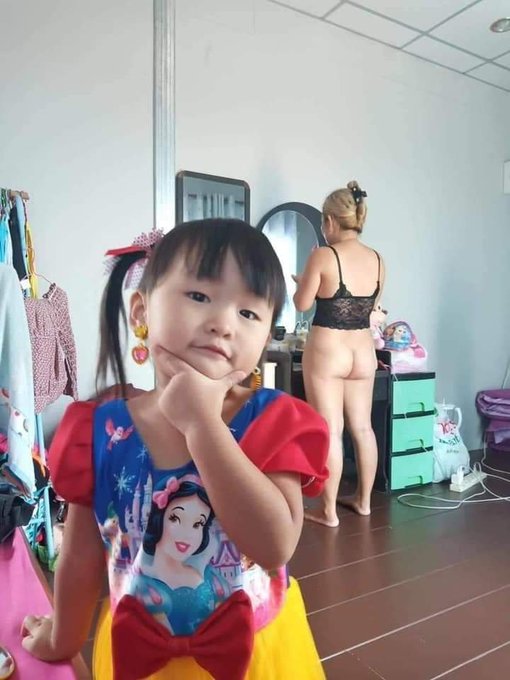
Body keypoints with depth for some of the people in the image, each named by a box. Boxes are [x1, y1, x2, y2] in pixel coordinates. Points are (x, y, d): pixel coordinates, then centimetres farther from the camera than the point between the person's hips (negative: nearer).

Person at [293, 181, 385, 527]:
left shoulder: (323, 255, -14)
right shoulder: (377, 259, 3)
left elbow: (303, 304, -5)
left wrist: (304, 280, 15)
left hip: (327, 351, -5)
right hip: (363, 351, 6)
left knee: (330, 431, 2)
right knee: (362, 427, 16)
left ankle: (328, 510, 14)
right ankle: (364, 500, 32)